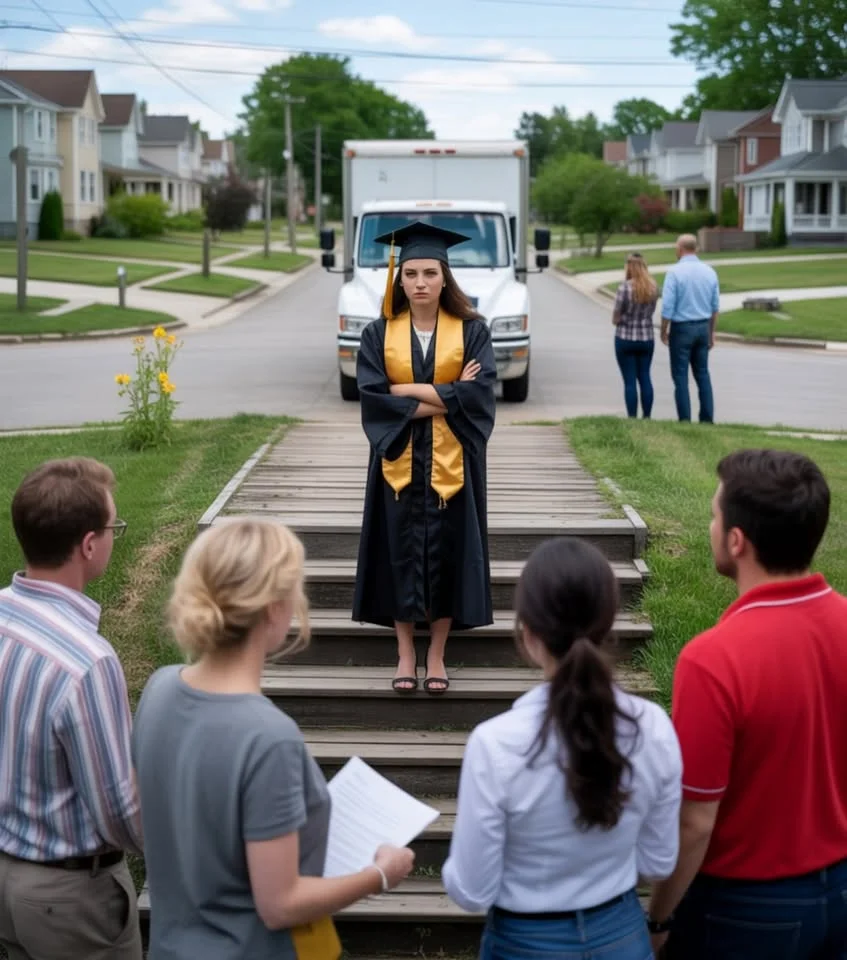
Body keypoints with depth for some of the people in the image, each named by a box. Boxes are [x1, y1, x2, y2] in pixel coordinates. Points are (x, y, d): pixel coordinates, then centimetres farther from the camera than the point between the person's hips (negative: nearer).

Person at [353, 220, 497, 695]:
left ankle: (437, 655, 16)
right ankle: (405, 654, 17)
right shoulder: (379, 334, 1)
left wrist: (407, 391, -14)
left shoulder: (472, 331, 0)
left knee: (446, 554, 4)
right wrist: (446, 398, -15)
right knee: (401, 552, 4)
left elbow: (480, 393, -12)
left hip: (450, 464, 0)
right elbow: (373, 397, -9)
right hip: (399, 461, 1)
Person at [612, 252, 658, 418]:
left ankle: (632, 418, 4)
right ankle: (647, 417, 14)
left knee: (630, 380, 2)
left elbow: (615, 318, -10)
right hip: (646, 338, 4)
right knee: (645, 378, 12)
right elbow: (651, 312, 9)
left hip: (626, 338, -4)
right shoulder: (653, 287, -1)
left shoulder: (625, 287, -16)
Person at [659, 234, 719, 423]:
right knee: (702, 374, 13)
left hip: (681, 328, -5)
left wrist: (664, 331, -2)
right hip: (703, 327, 5)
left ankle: (685, 420, 2)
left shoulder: (675, 272, -13)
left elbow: (667, 307, -15)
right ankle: (707, 418, 13)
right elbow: (715, 306, 8)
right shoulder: (709, 272, 3)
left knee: (680, 377, 2)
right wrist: (711, 333, 17)